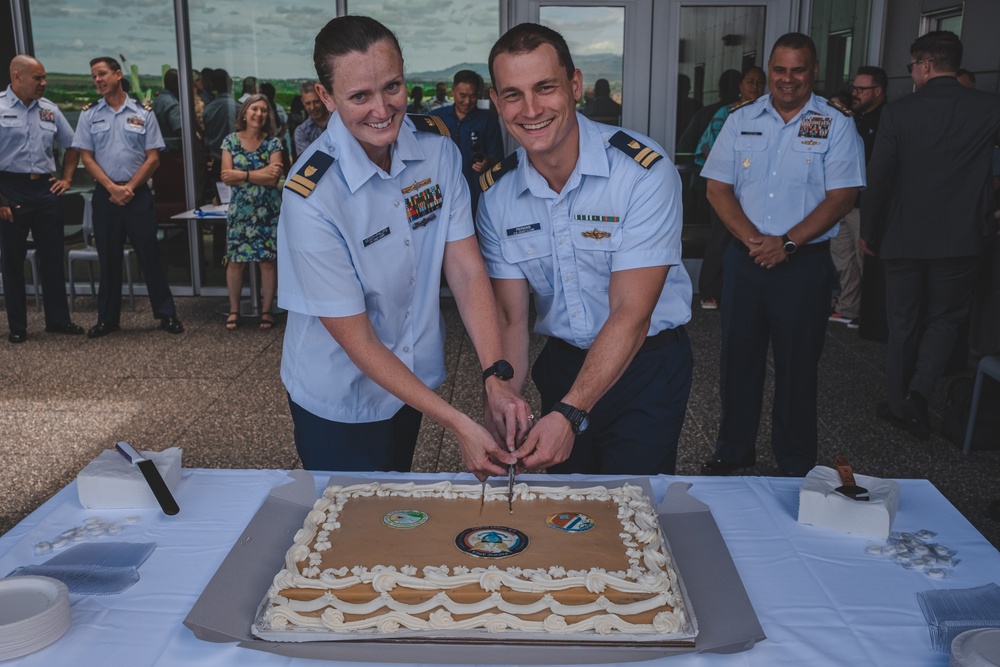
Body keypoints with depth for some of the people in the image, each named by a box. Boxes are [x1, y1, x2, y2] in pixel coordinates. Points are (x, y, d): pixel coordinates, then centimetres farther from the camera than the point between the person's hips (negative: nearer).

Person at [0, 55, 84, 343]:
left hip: (45, 189, 4)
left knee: (52, 257, 8)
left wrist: (67, 179, 12)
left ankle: (58, 319, 18)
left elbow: (71, 145, 21)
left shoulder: (49, 109, 8)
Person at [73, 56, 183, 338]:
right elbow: (87, 157, 2)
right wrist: (113, 188, -10)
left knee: (149, 254, 0)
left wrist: (129, 187, -10)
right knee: (108, 258, 7)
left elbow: (153, 158, -1)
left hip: (138, 193, -2)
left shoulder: (143, 113, 2)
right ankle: (108, 318, 16)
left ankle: (166, 314, 6)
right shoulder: (89, 115, 6)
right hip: (105, 194, 2)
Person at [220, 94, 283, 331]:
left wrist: (242, 175, -13)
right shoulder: (231, 141, 4)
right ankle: (234, 310, 14)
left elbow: (274, 178, -11)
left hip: (267, 211, -1)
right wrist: (260, 174, -13)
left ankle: (266, 310, 11)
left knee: (267, 260, -1)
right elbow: (226, 177, -6)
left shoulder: (273, 142, 0)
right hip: (239, 210, 1)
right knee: (235, 260, 1)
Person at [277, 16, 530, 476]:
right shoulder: (311, 196, -27)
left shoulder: (437, 148, -11)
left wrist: (496, 379, -24)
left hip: (415, 376, 5)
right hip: (340, 402, -5)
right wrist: (458, 425, -27)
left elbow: (466, 270, -12)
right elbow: (358, 341, -24)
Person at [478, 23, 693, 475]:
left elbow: (631, 314, -24)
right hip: (562, 365, 4)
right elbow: (510, 318, -6)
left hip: (646, 367, -4)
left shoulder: (643, 171, -22)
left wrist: (570, 414, -32)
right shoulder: (497, 193, -7)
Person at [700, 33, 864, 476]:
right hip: (745, 258, 3)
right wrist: (752, 240, -12)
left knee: (797, 365, 5)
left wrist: (786, 243, -16)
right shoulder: (741, 121, 7)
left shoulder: (836, 125, 0)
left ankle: (797, 467, 18)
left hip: (805, 262, -2)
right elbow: (718, 189, 2)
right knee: (738, 357, 9)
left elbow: (841, 197, -7)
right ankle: (733, 452, 26)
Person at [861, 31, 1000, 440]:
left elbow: (878, 179, -8)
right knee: (944, 319, 16)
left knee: (903, 324, 13)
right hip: (960, 239, 1)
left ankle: (898, 403, 22)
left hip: (904, 238, 0)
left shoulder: (898, 112, -10)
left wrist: (869, 232, 3)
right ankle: (919, 393, -2)